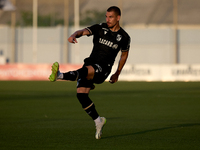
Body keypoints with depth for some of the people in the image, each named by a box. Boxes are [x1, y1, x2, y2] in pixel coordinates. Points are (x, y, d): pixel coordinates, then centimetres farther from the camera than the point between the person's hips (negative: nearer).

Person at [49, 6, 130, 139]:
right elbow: (84, 31, -11)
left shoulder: (124, 37, 5)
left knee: (84, 70, -35)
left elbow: (124, 54, 23)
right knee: (81, 94, -9)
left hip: (103, 68, -4)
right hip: (90, 64, 4)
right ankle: (98, 121, 9)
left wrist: (117, 74, 26)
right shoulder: (100, 28, 6)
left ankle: (59, 76, -61)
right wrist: (74, 35, -36)